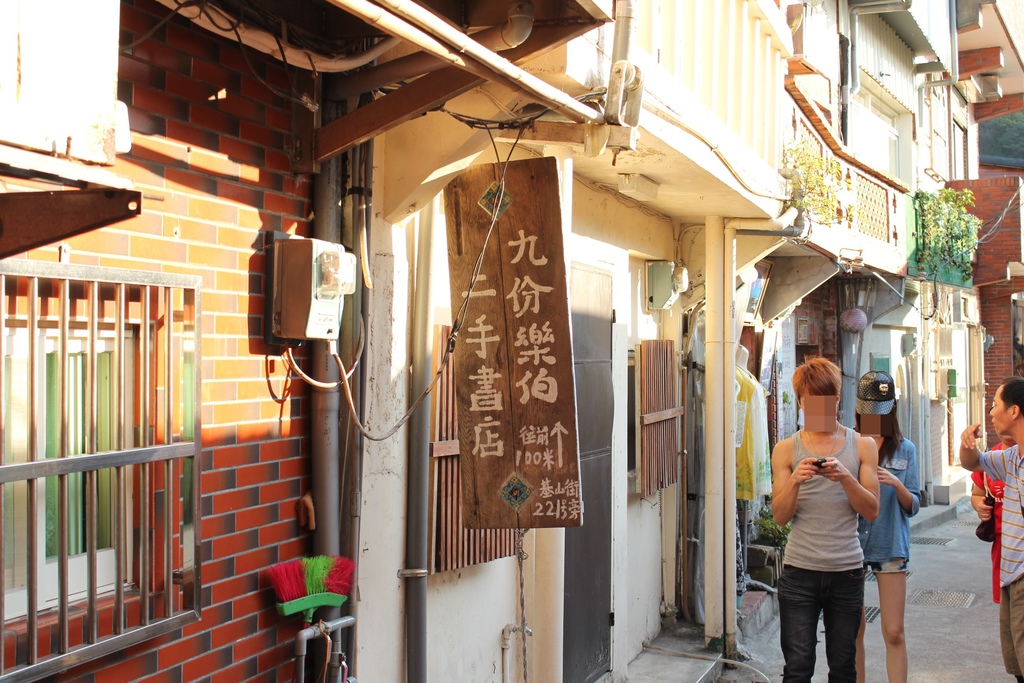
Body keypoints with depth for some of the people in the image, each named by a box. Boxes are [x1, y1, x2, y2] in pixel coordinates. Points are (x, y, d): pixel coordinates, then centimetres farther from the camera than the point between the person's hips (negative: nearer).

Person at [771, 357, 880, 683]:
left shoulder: (862, 446, 7)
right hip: (800, 570, -1)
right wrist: (795, 482, -17)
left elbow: (871, 511, 1)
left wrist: (845, 478, -16)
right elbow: (780, 516, 1)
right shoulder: (786, 449, 6)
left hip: (846, 570, 1)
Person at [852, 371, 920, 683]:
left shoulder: (905, 449, 4)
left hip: (890, 545, 0)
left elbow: (913, 506, 3)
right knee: (853, 631, 8)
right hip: (851, 543, 0)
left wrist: (897, 484, -17)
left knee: (894, 633, -3)